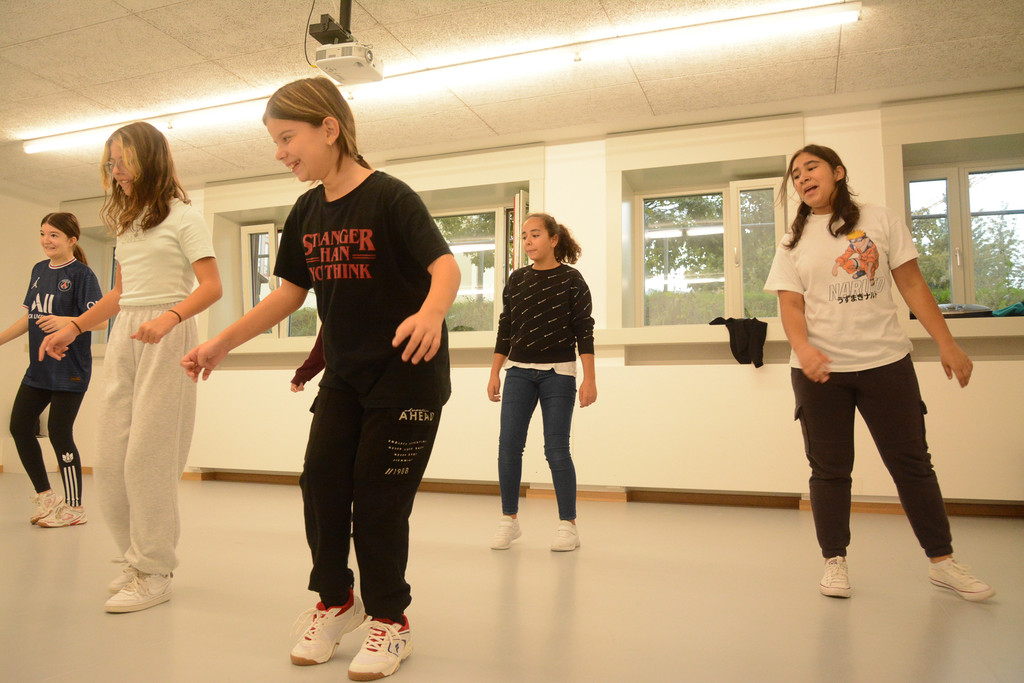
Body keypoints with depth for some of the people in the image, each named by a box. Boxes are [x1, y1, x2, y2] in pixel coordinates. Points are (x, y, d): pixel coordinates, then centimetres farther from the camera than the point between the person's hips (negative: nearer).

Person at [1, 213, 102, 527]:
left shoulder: (82, 274, -9)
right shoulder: (39, 270, 13)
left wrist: (64, 321, -31)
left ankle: (74, 507, 9)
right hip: (39, 367, 8)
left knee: (59, 433, -5)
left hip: (70, 369, -8)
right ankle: (45, 496, 22)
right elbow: (29, 317, 21)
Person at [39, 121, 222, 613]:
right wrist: (73, 327, 19)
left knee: (148, 455, -8)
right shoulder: (126, 221, 21)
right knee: (110, 459, 5)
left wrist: (169, 318, -25)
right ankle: (138, 558, 20)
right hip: (123, 335, 7)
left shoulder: (183, 216, -1)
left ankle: (155, 573, 3)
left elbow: (211, 286, -10)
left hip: (166, 337, -7)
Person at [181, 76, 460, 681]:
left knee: (379, 498, -2)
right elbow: (290, 292, 14)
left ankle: (390, 620, 20)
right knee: (321, 482, 5)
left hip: (407, 373, -6)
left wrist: (429, 314, -45)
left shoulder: (390, 197, -14)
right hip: (344, 375, 7)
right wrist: (221, 343, 12)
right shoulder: (306, 212, 7)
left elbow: (446, 267, -24)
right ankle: (335, 600, 29)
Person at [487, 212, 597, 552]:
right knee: (508, 445, -2)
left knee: (556, 449, -1)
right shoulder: (517, 279, 8)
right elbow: (505, 329, 12)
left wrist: (589, 378, -8)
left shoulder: (570, 278, -2)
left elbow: (584, 331, -3)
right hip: (519, 371, 4)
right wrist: (494, 373, 10)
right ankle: (509, 520, 13)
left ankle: (568, 525, 12)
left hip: (558, 373, -3)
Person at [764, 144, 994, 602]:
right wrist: (803, 348, -22)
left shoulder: (881, 221, 7)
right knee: (829, 468, 5)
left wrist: (947, 344, 1)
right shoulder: (793, 242, 7)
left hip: (886, 361, 0)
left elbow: (912, 285, 6)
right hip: (820, 369, 0)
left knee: (911, 461, 7)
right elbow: (790, 305, -2)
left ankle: (941, 560, 21)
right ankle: (834, 561, 16)